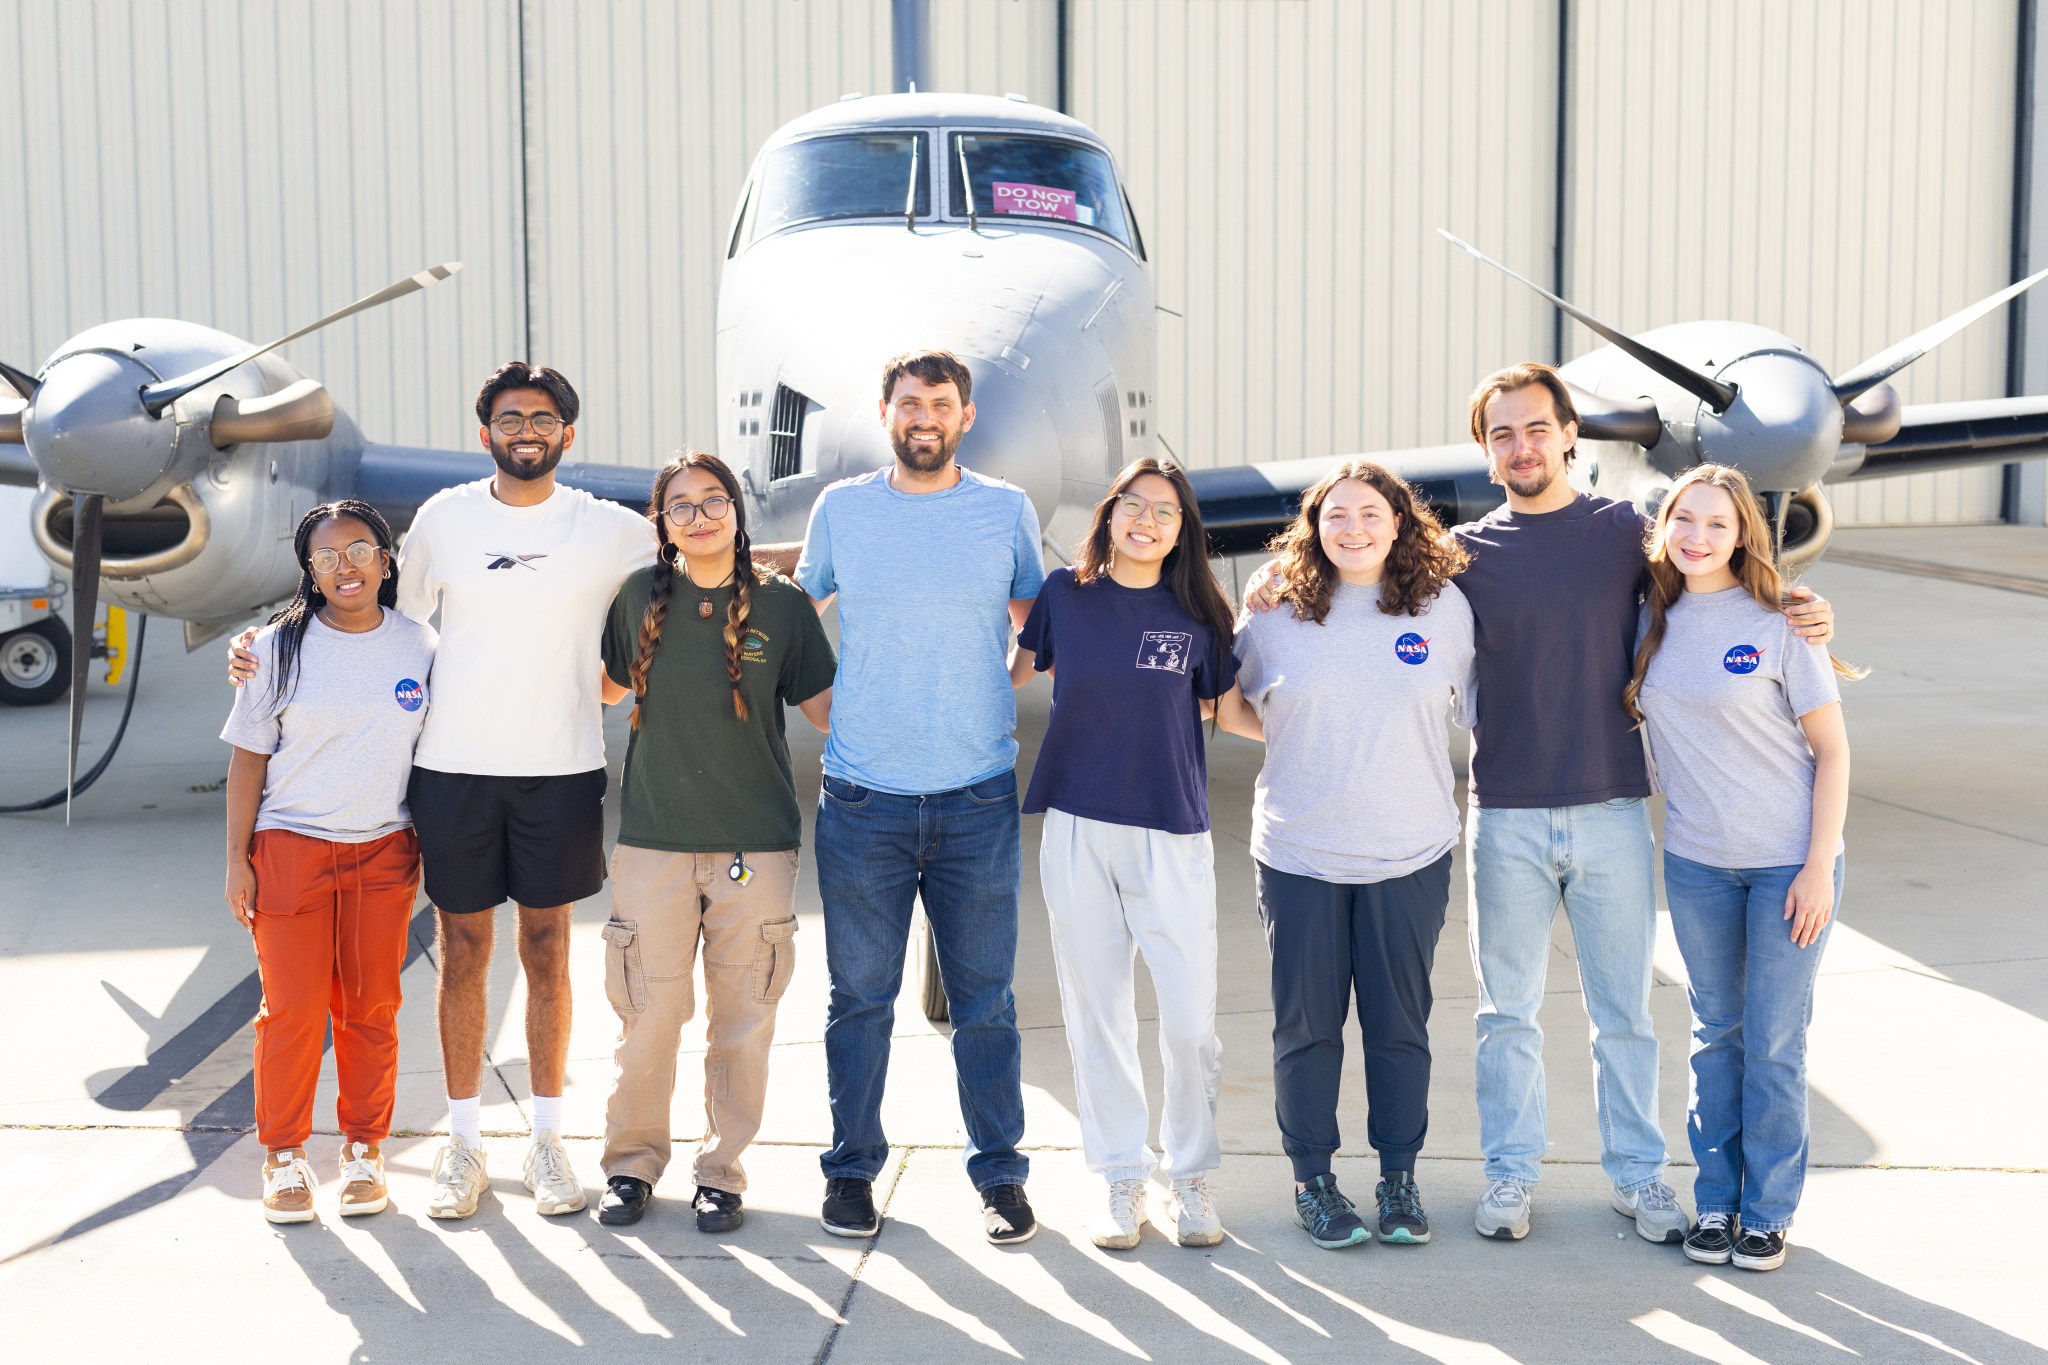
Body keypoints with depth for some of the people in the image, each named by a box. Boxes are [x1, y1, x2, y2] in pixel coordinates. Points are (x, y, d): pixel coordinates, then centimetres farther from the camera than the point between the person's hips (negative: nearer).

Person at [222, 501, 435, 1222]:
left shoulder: (420, 647, 2)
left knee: (371, 1008, 6)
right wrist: (237, 859, -3)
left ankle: (364, 1149, 20)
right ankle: (283, 1155, 14)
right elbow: (248, 758, 0)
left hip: (384, 850, 2)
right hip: (290, 848, -1)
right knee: (292, 1009, -1)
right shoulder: (279, 647, -3)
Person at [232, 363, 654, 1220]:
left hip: (561, 770, 0)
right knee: (463, 951, 6)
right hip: (453, 766, 1)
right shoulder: (442, 519, 4)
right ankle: (463, 1143, 16)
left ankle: (547, 1141, 16)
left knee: (547, 952, 6)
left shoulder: (612, 531, 1)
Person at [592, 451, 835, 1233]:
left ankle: (722, 1171, 19)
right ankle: (632, 1161, 21)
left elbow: (824, 708, 6)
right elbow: (611, 685, 20)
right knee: (647, 1015, 3)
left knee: (743, 1019, 5)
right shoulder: (641, 598, 4)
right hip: (654, 839, 0)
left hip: (756, 844, 0)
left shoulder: (782, 605, 1)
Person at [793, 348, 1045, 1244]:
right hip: (862, 798, 0)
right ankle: (852, 1168, 19)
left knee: (984, 997, 5)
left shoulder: (1007, 512, 5)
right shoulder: (840, 509, 5)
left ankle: (999, 1171, 15)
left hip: (978, 798, 0)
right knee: (860, 996, 6)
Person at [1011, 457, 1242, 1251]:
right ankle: (1122, 1181, 20)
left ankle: (1190, 1179, 15)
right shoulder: (1064, 595, 3)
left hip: (1172, 835, -1)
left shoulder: (1196, 613, 0)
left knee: (1190, 1019, -4)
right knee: (1097, 1013, 7)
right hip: (1077, 829, 1)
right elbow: (1015, 671, 18)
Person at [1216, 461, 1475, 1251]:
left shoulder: (1444, 606, 1)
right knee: (1306, 1023, 8)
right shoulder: (1277, 610, 0)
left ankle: (1399, 1177, 22)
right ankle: (1312, 1179, 22)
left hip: (1409, 854, 0)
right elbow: (1237, 709, 12)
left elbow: (1477, 709, 11)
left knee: (1399, 1022, 8)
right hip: (1298, 853, 0)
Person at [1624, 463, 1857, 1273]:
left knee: (1774, 1043, 2)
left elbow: (1832, 749, -8)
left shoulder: (1779, 625, -11)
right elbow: (1627, 713, 16)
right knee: (1715, 1034, 12)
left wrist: (1820, 867, -12)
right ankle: (1715, 1200, 24)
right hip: (1695, 862, 4)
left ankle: (1769, 1211, 16)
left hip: (1789, 862, -3)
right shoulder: (1651, 622, 0)